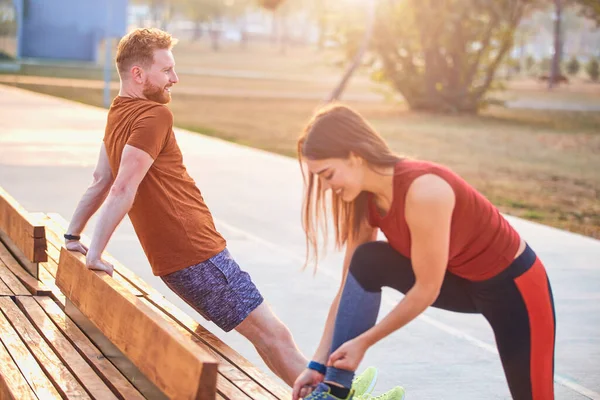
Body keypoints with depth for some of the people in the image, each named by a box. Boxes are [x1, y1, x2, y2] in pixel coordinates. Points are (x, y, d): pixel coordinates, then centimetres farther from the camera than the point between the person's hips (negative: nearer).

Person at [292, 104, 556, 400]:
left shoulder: (423, 191, -34)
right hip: (459, 280, 7)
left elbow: (427, 290, -26)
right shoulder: (365, 200, -10)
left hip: (512, 283, -6)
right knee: (367, 261, -15)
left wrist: (363, 342, -20)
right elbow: (351, 287, -6)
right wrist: (320, 362, -9)